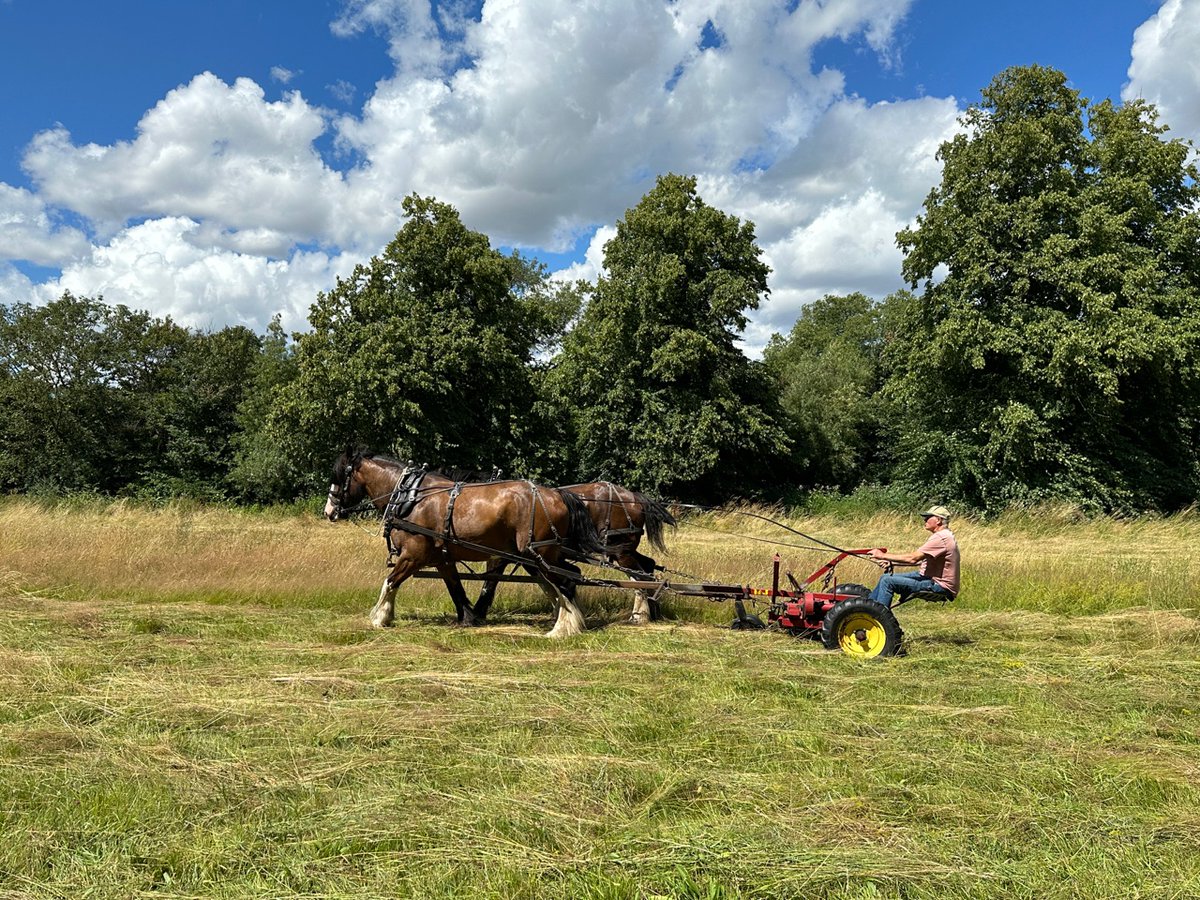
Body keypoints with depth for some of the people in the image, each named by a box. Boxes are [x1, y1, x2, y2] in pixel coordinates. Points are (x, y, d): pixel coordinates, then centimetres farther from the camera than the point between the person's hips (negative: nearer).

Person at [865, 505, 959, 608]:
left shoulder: (941, 538, -20)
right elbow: (920, 560, 15)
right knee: (885, 577, 11)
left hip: (939, 586, -11)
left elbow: (913, 558, -25)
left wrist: (883, 556, -17)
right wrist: (891, 562, 8)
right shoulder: (941, 535, 14)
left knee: (888, 581, -17)